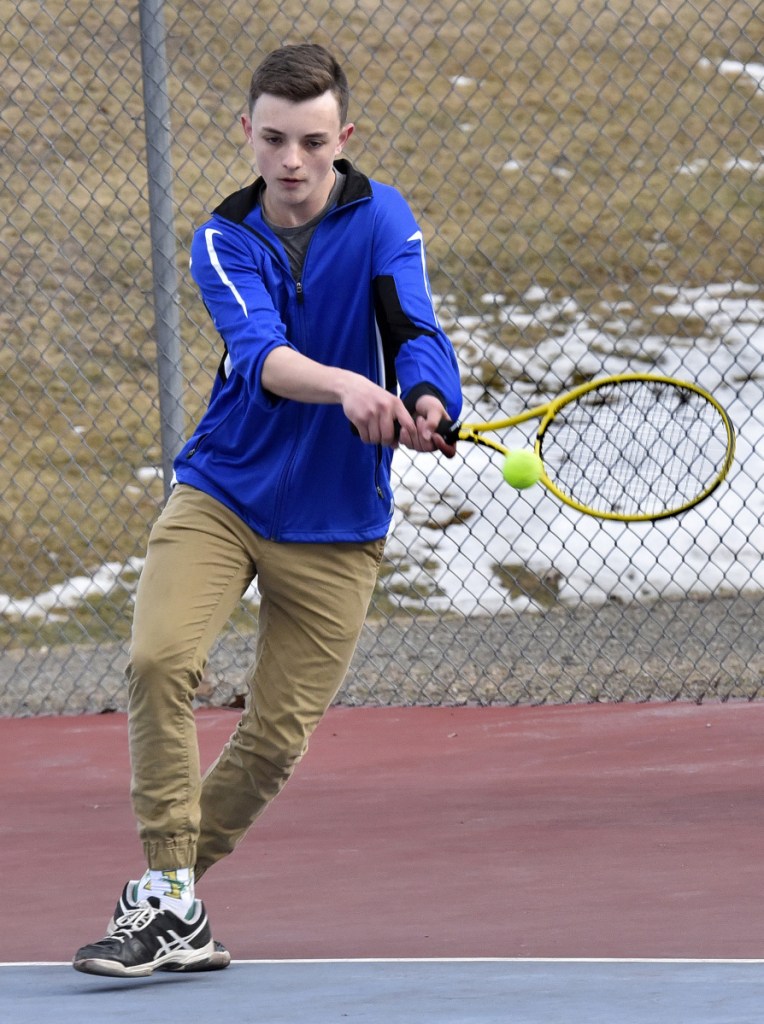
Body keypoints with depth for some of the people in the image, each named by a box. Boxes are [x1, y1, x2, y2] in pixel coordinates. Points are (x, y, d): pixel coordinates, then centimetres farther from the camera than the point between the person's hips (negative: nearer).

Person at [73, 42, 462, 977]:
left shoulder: (380, 219, -6)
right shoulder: (225, 242, -4)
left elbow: (415, 328, -22)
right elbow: (260, 354, -24)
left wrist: (428, 403, -45)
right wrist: (344, 387, -45)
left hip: (335, 528, 0)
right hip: (219, 496, 0)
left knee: (276, 739, 0)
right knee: (159, 659, -24)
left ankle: (164, 897, 22)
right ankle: (167, 901, -14)